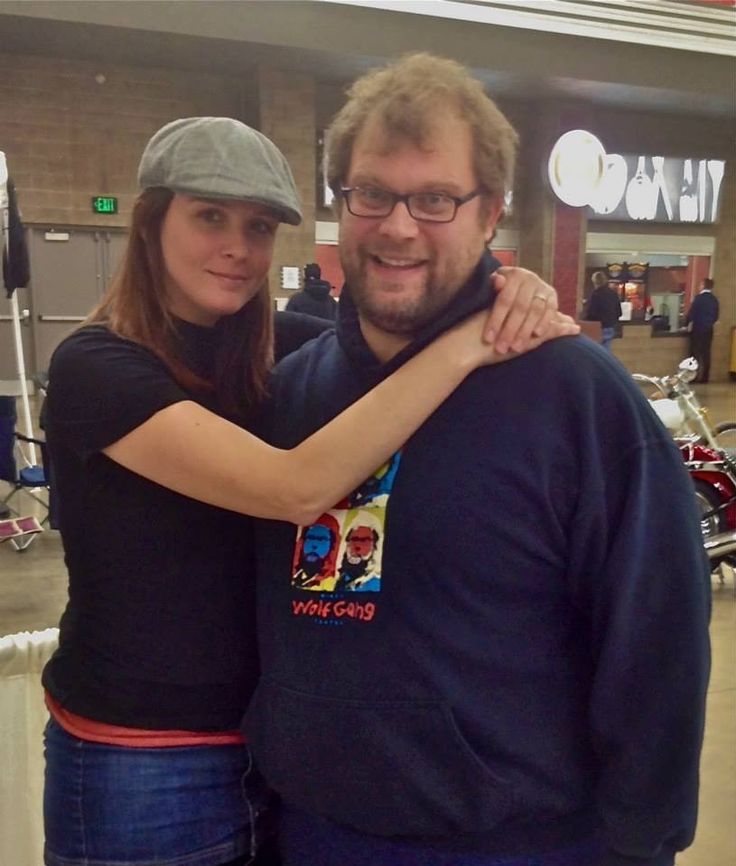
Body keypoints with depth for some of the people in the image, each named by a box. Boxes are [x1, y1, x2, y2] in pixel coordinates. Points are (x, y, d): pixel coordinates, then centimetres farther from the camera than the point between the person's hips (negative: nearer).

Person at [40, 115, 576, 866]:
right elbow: (298, 488, -31)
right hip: (141, 761, -5)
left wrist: (514, 302, -23)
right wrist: (464, 344, -32)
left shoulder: (282, 346, -1)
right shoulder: (95, 366, -19)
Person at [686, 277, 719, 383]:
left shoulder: (699, 297, -12)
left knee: (696, 353, 0)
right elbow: (716, 316, 10)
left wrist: (689, 323, 2)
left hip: (698, 329, -5)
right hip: (709, 329, 5)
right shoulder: (714, 299, 6)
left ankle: (695, 376, -1)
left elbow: (692, 312, -13)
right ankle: (705, 377, 8)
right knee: (706, 353, 7)